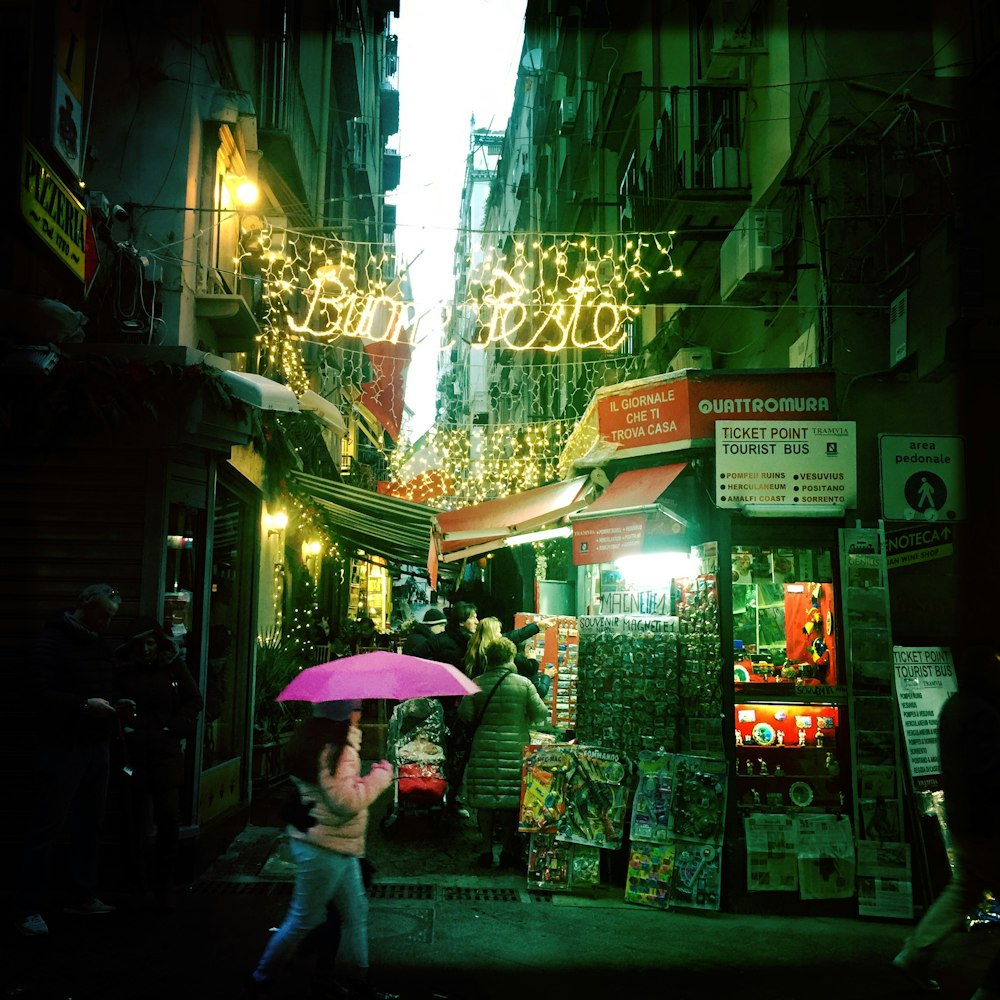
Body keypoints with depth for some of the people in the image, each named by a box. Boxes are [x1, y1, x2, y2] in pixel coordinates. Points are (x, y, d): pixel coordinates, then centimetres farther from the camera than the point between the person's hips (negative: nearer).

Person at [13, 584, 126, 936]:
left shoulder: (100, 645, 12)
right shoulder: (52, 642, -10)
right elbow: (36, 694, -18)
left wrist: (114, 705, 3)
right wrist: (85, 705, -24)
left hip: (97, 746, 7)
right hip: (61, 748, -7)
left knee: (90, 824, 13)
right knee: (45, 825, -2)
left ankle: (82, 896, 25)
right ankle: (28, 907, 7)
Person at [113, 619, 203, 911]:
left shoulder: (173, 666, 4)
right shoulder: (121, 669, 3)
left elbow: (195, 701, 9)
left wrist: (175, 727, -3)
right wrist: (121, 721, -10)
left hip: (166, 754, 0)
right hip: (131, 754, 0)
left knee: (169, 820, -4)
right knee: (133, 823, 5)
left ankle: (165, 887, 7)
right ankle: (137, 884, 22)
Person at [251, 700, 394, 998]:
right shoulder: (334, 749, -25)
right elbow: (347, 801, -28)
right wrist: (381, 775, -17)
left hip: (341, 849, 10)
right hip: (323, 850, -10)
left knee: (356, 912, 15)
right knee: (304, 919, 5)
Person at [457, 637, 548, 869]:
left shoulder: (477, 684, -3)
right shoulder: (524, 684, -6)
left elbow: (465, 714, -1)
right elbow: (540, 714, -1)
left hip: (484, 749, 1)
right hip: (515, 750, -1)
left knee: (485, 800, 9)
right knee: (511, 800, 7)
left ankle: (486, 850, 15)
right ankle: (507, 851, 13)